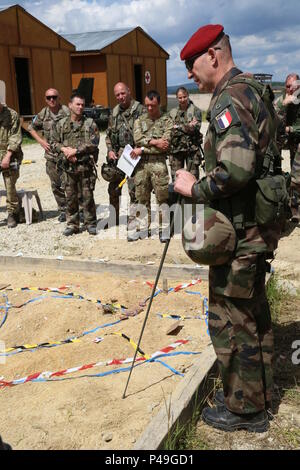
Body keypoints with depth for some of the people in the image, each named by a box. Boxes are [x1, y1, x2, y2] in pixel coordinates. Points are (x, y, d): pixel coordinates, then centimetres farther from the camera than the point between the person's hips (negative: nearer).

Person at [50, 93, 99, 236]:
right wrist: (64, 149, -9)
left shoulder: (90, 123, 3)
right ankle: (72, 224, 17)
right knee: (71, 197, 7)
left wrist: (76, 150, -13)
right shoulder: (60, 124, 11)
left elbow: (93, 143, -8)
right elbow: (53, 143, 10)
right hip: (68, 166, 2)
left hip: (85, 166, -2)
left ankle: (90, 223, 13)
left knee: (87, 196, 1)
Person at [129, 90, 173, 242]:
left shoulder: (167, 121, 3)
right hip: (141, 163, 4)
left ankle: (164, 228, 7)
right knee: (142, 198, 9)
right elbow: (137, 138, -3)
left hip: (158, 163, -3)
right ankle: (143, 227, 19)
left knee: (162, 197, -2)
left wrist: (142, 149, -10)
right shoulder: (140, 120, 14)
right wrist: (153, 142, -15)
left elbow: (165, 145, -10)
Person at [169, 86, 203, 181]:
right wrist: (187, 127, -14)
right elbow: (169, 129, -2)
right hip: (176, 148, 3)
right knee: (175, 177, 7)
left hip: (192, 148, -3)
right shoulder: (172, 112, 12)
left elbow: (196, 128, -9)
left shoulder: (195, 110, 3)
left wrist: (179, 127, -12)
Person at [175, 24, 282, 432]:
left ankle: (244, 409, 19)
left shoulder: (229, 98, -17)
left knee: (230, 319, 3)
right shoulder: (253, 92, 14)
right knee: (253, 312, 20)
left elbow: (235, 169, -31)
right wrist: (202, 185, 15)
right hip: (258, 225, 10)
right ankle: (259, 394, 36)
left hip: (239, 232, -10)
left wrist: (195, 188, -15)